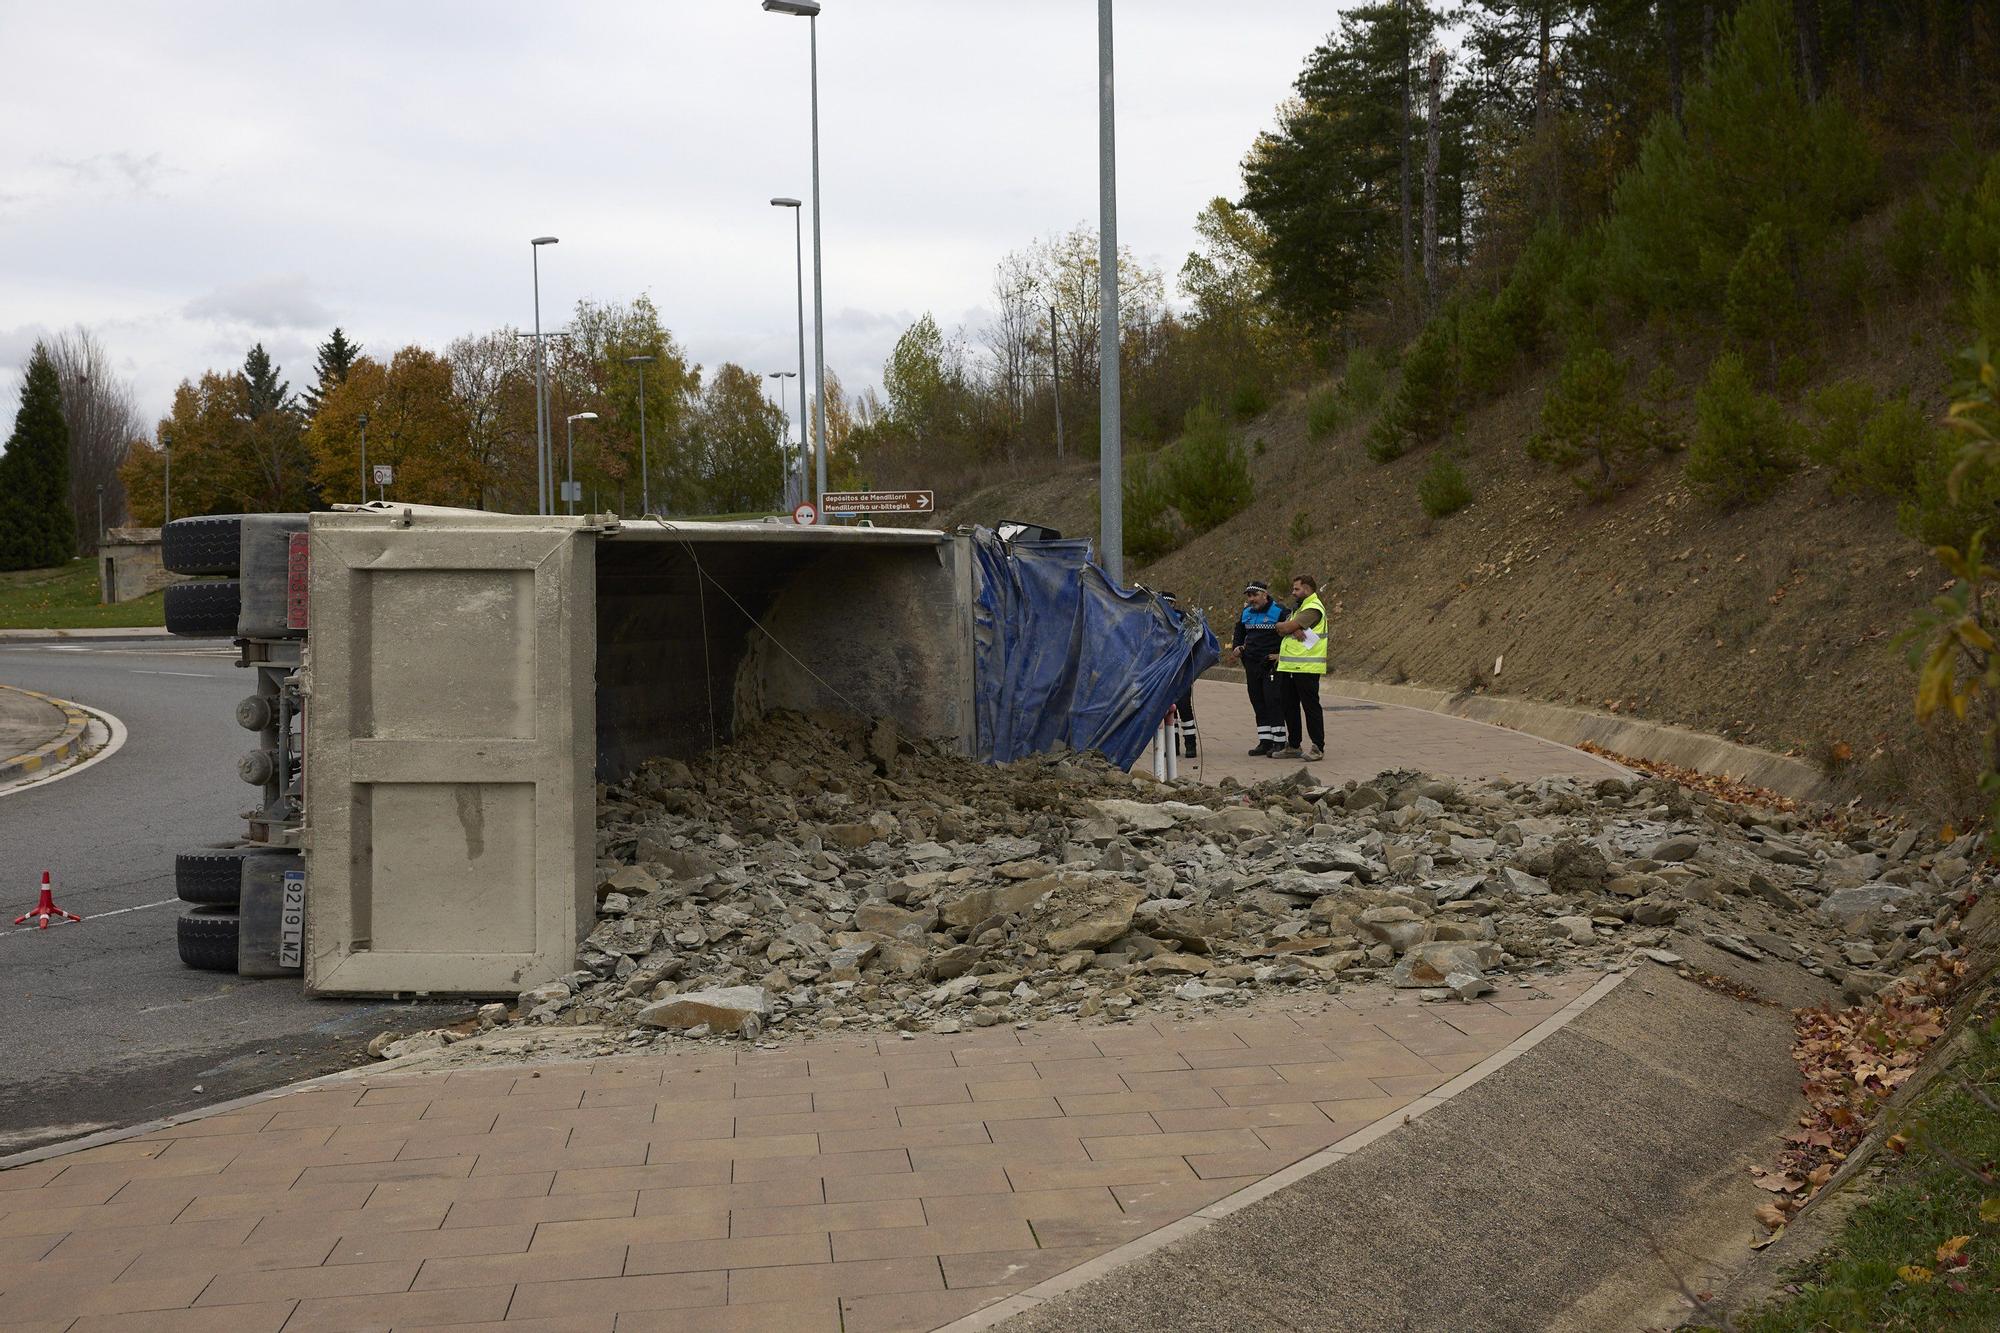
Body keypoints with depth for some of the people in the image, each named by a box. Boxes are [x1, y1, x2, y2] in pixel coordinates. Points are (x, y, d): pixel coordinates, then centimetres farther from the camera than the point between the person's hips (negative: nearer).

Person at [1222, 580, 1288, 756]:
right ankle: (1265, 741, 13)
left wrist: (1280, 655, -11)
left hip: (1271, 664, -7)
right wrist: (1236, 648, 6)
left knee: (1273, 702, -9)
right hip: (1251, 665, 7)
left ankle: (1279, 742, -5)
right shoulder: (1245, 614, 13)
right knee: (1258, 703, 7)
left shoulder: (1278, 611, -6)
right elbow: (1239, 634, 26)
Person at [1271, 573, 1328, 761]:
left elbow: (1286, 628, -17)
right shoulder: (1300, 608, 21)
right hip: (1288, 667, 10)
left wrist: (1279, 625, 4)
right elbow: (1282, 631, 8)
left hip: (1306, 667, -10)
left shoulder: (1313, 608, -11)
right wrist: (1293, 629, -12)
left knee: (1310, 707, -5)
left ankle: (1318, 747, 0)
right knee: (1289, 707, 12)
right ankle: (1293, 746, 20)